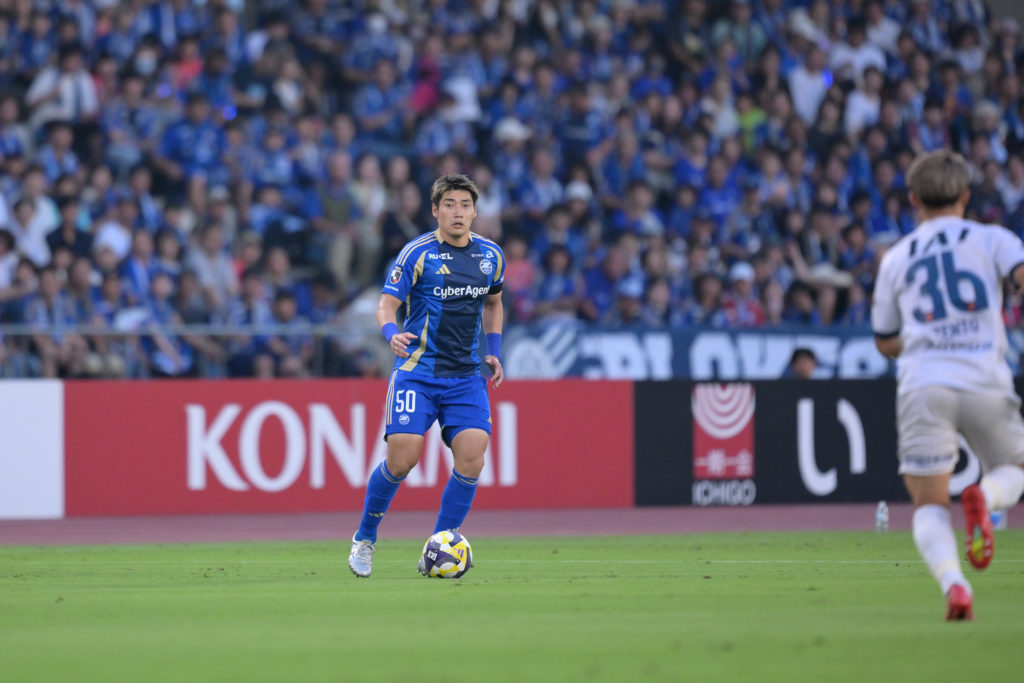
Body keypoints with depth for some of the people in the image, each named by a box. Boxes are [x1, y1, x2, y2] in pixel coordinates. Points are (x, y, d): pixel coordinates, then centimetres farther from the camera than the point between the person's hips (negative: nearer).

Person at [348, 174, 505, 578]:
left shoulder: (490, 256, 9)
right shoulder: (418, 254, -6)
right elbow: (386, 305, -7)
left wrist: (493, 351, 13)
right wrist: (392, 333, -29)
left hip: (466, 375, 4)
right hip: (417, 371, -4)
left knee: (471, 456, -14)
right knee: (402, 459, -13)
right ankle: (364, 538, 12)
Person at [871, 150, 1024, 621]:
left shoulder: (896, 257, 16)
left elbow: (885, 342, 23)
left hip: (922, 384, 1)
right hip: (986, 382, -1)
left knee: (929, 506, 3)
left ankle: (952, 583, -26)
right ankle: (983, 498, -15)